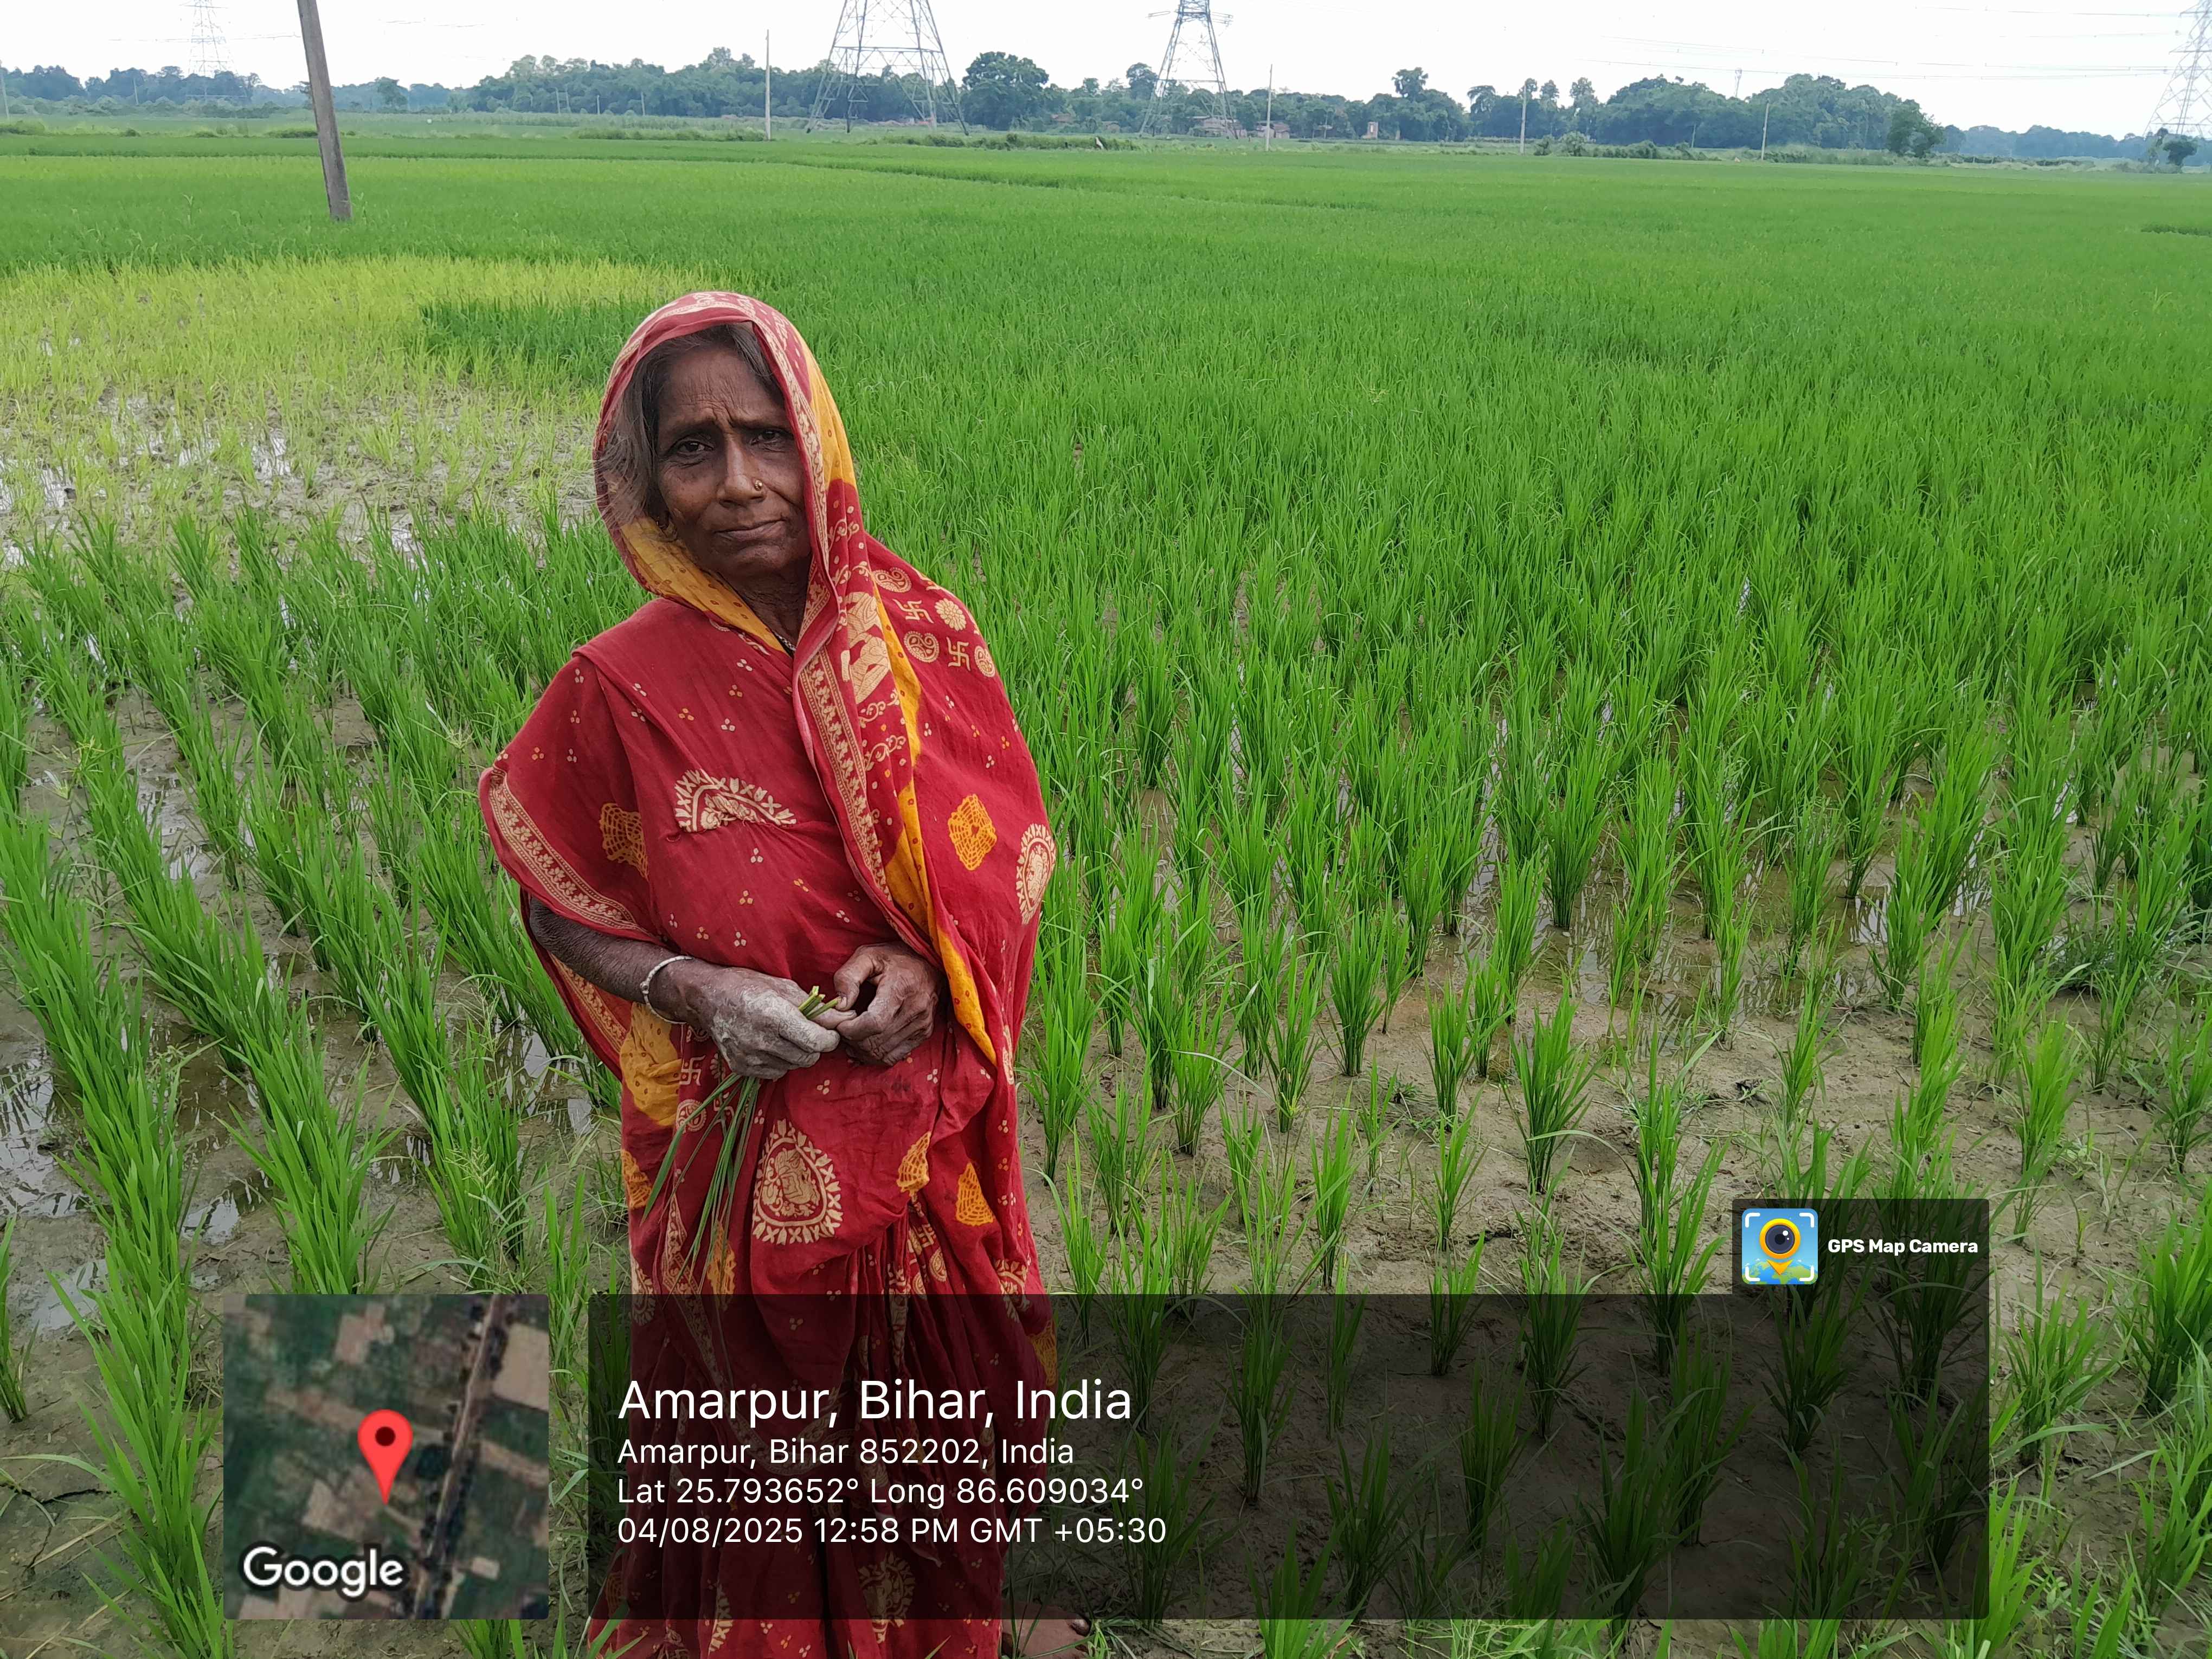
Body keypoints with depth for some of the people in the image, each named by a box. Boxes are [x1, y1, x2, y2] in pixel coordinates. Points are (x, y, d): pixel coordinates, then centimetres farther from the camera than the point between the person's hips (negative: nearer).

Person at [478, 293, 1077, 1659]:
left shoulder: (926, 637, -10)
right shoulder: (621, 689, -15)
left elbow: (1016, 850, 1)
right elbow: (561, 911, -1)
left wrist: (929, 960, -18)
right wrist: (689, 991, -19)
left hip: (928, 1123, 2)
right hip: (748, 1145, -2)